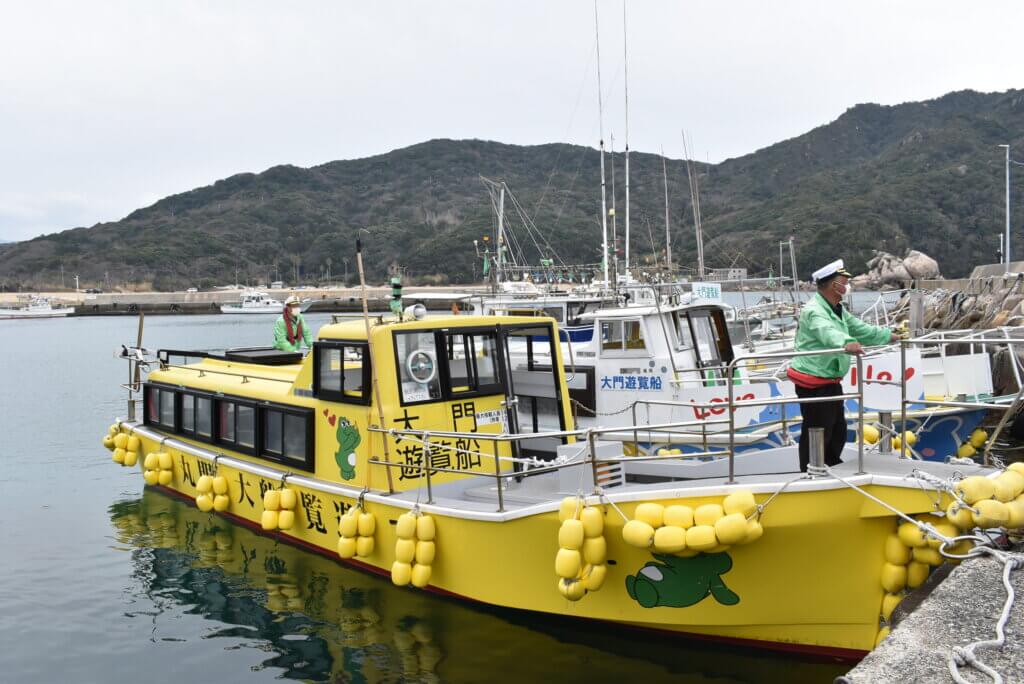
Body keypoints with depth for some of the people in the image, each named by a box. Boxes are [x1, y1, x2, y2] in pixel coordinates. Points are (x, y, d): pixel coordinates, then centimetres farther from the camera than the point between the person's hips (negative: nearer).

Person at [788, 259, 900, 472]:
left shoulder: (837, 310, 17)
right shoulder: (814, 311, -19)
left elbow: (860, 329, 28)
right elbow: (828, 332, -40)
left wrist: (889, 336, 32)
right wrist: (846, 343, -58)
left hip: (830, 382, 11)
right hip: (813, 384, -11)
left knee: (838, 430, 22)